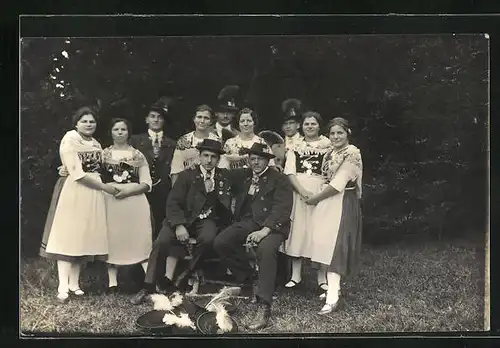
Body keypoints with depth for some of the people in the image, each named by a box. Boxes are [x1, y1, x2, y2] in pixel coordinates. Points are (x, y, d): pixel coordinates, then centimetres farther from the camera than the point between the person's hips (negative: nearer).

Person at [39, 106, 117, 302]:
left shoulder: (96, 144, 16)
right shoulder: (70, 140, -7)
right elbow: (77, 174, -15)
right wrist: (105, 187, -12)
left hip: (94, 194, 7)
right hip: (75, 193, -7)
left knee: (84, 237, 7)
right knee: (68, 237, -6)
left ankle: (74, 283, 13)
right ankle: (63, 286, -6)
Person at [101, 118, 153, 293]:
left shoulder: (138, 155, 12)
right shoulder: (103, 154, 14)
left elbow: (146, 184, 5)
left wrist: (129, 190, -11)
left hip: (134, 200, -1)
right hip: (111, 201, 1)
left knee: (140, 239, -7)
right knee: (112, 240, -2)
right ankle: (112, 283, 2)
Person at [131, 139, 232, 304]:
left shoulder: (223, 176, 11)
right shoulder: (187, 175, 2)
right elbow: (173, 202, -5)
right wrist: (178, 225, -20)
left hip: (207, 220, 1)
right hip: (183, 218, -1)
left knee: (207, 238, -33)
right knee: (161, 241, -26)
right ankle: (148, 286, -16)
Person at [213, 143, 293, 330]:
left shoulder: (279, 180, 0)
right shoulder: (242, 175, 18)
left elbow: (282, 209, -11)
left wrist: (265, 230, -25)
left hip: (272, 224, -5)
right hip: (247, 221, 5)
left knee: (266, 249, -36)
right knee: (220, 242, -19)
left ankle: (264, 306, -33)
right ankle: (247, 279, 3)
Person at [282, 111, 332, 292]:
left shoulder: (328, 145, 4)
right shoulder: (295, 147, 12)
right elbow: (290, 172, 2)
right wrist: (303, 191, -13)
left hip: (321, 193, -2)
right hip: (298, 192, 2)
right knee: (298, 231, 4)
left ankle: (322, 279, 8)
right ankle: (295, 276, 13)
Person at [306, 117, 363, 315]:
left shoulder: (352, 153, -12)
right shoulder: (330, 154, 15)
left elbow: (338, 184, -16)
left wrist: (314, 199, -8)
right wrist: (318, 199, 4)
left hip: (342, 204, -8)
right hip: (327, 203, 8)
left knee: (335, 246, -12)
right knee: (327, 245, 9)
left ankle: (333, 298, -14)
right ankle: (332, 287, 21)